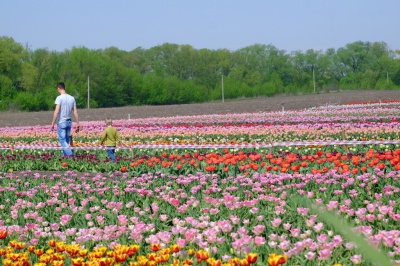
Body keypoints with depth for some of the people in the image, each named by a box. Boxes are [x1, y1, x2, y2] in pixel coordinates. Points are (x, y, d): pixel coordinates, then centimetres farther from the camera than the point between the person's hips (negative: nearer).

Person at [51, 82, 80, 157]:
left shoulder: (59, 98, -12)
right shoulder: (72, 98, 5)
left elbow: (57, 111, -18)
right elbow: (75, 112, 5)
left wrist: (53, 123, -15)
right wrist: (78, 123, 10)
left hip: (61, 122, -6)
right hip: (69, 122, 6)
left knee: (63, 140, -4)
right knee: (67, 140, 16)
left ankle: (70, 154, -19)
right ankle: (65, 155, 21)